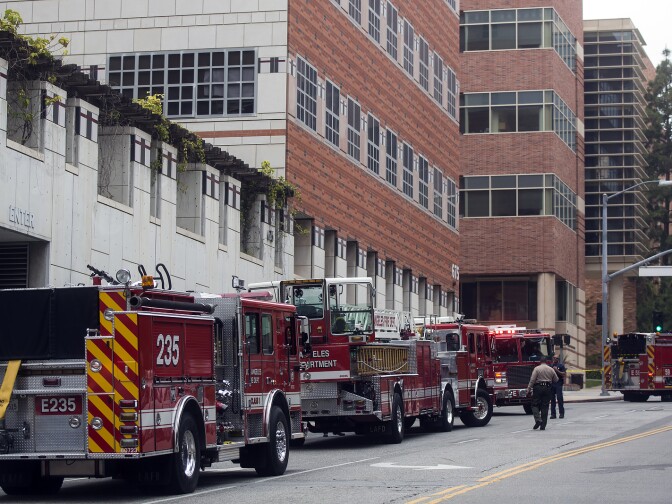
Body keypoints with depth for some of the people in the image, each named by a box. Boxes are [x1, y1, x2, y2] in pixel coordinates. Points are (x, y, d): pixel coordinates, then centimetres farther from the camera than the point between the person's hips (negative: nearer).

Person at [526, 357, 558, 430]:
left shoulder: (537, 369, -4)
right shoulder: (551, 369, 7)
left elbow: (532, 380, -10)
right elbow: (556, 379, 15)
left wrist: (529, 389, -7)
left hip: (538, 388, -3)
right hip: (547, 388, 3)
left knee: (535, 405, 3)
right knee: (545, 406, 5)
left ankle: (538, 419, -19)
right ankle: (543, 425, 4)